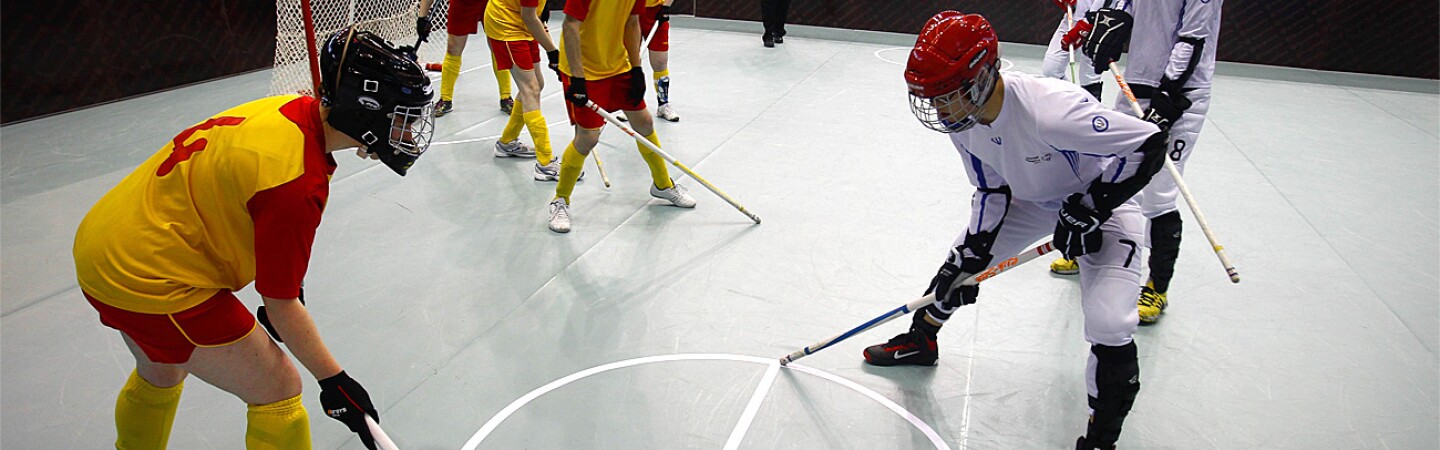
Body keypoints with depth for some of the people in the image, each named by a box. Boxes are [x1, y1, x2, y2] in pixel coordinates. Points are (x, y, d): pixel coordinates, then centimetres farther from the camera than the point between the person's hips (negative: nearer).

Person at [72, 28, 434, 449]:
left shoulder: (293, 109, -5)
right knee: (278, 390, 1)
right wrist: (334, 380, -12)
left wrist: (286, 285, 18)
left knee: (162, 373, 34)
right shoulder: (298, 181, -30)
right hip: (151, 281, -10)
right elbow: (280, 304, -21)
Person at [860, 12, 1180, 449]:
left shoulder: (1050, 110, -41)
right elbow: (992, 191, -3)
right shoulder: (961, 120, -16)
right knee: (960, 262, 10)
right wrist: (971, 255, -8)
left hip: (1103, 205, -7)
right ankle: (920, 340, 37)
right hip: (1031, 199, 7)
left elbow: (1149, 145, -34)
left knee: (1109, 325, -18)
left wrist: (1088, 209, -28)